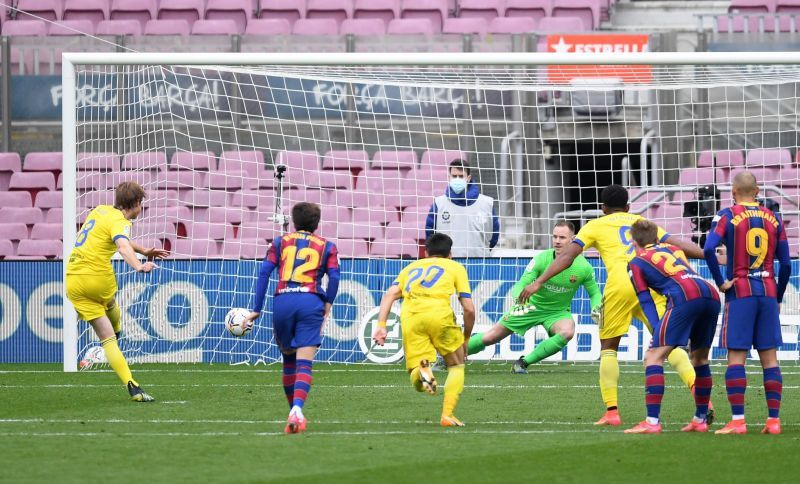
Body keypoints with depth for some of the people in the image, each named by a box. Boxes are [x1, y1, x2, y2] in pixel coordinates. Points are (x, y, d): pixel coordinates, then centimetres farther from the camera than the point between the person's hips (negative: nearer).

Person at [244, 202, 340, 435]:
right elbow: (334, 276, 1)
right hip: (311, 302, -2)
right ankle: (297, 410, -29)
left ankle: (294, 411, 25)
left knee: (289, 360, 18)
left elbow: (264, 272, 8)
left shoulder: (280, 243, 19)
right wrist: (327, 307, 7)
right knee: (304, 362, -8)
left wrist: (256, 309, 7)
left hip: (282, 302, 2)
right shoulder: (327, 246, 16)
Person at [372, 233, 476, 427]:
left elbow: (389, 295, 16)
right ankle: (447, 414, 3)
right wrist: (466, 339, 27)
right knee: (456, 366, 20)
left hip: (409, 316, 2)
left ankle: (422, 370, -31)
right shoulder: (455, 267, 25)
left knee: (418, 384, 5)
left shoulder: (412, 267, 33)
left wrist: (381, 325, 8)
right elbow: (469, 308, 15)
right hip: (439, 313, -2)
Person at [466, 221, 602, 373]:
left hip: (558, 312, 1)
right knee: (491, 337, 0)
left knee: (567, 331, -34)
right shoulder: (541, 259, -22)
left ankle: (523, 362, -19)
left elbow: (595, 293, -2)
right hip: (531, 306, -1)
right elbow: (521, 285, -24)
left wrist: (596, 307, -24)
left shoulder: (584, 267, -18)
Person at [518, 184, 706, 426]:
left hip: (620, 285, -2)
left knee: (608, 348, 12)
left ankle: (611, 411, 3)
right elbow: (679, 245, 22)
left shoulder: (596, 226, 19)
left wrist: (538, 282, 6)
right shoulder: (642, 222, 27)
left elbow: (567, 256, 9)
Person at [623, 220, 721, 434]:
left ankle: (652, 422, -15)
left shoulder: (636, 263, 18)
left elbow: (646, 302, 11)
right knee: (700, 358, 23)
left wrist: (658, 333, 5)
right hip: (712, 295, 6)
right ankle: (700, 420, 27)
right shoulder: (673, 249, 35)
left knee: (653, 356, -4)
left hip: (686, 298, -6)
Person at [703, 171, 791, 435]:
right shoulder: (773, 218, 9)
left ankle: (737, 420, -10)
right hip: (768, 293, 3)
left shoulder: (727, 216, -3)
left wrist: (721, 282, -8)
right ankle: (774, 420, 2)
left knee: (736, 357, -3)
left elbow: (709, 249, -19)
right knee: (769, 358, 5)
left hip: (740, 294, -3)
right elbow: (786, 264, 9)